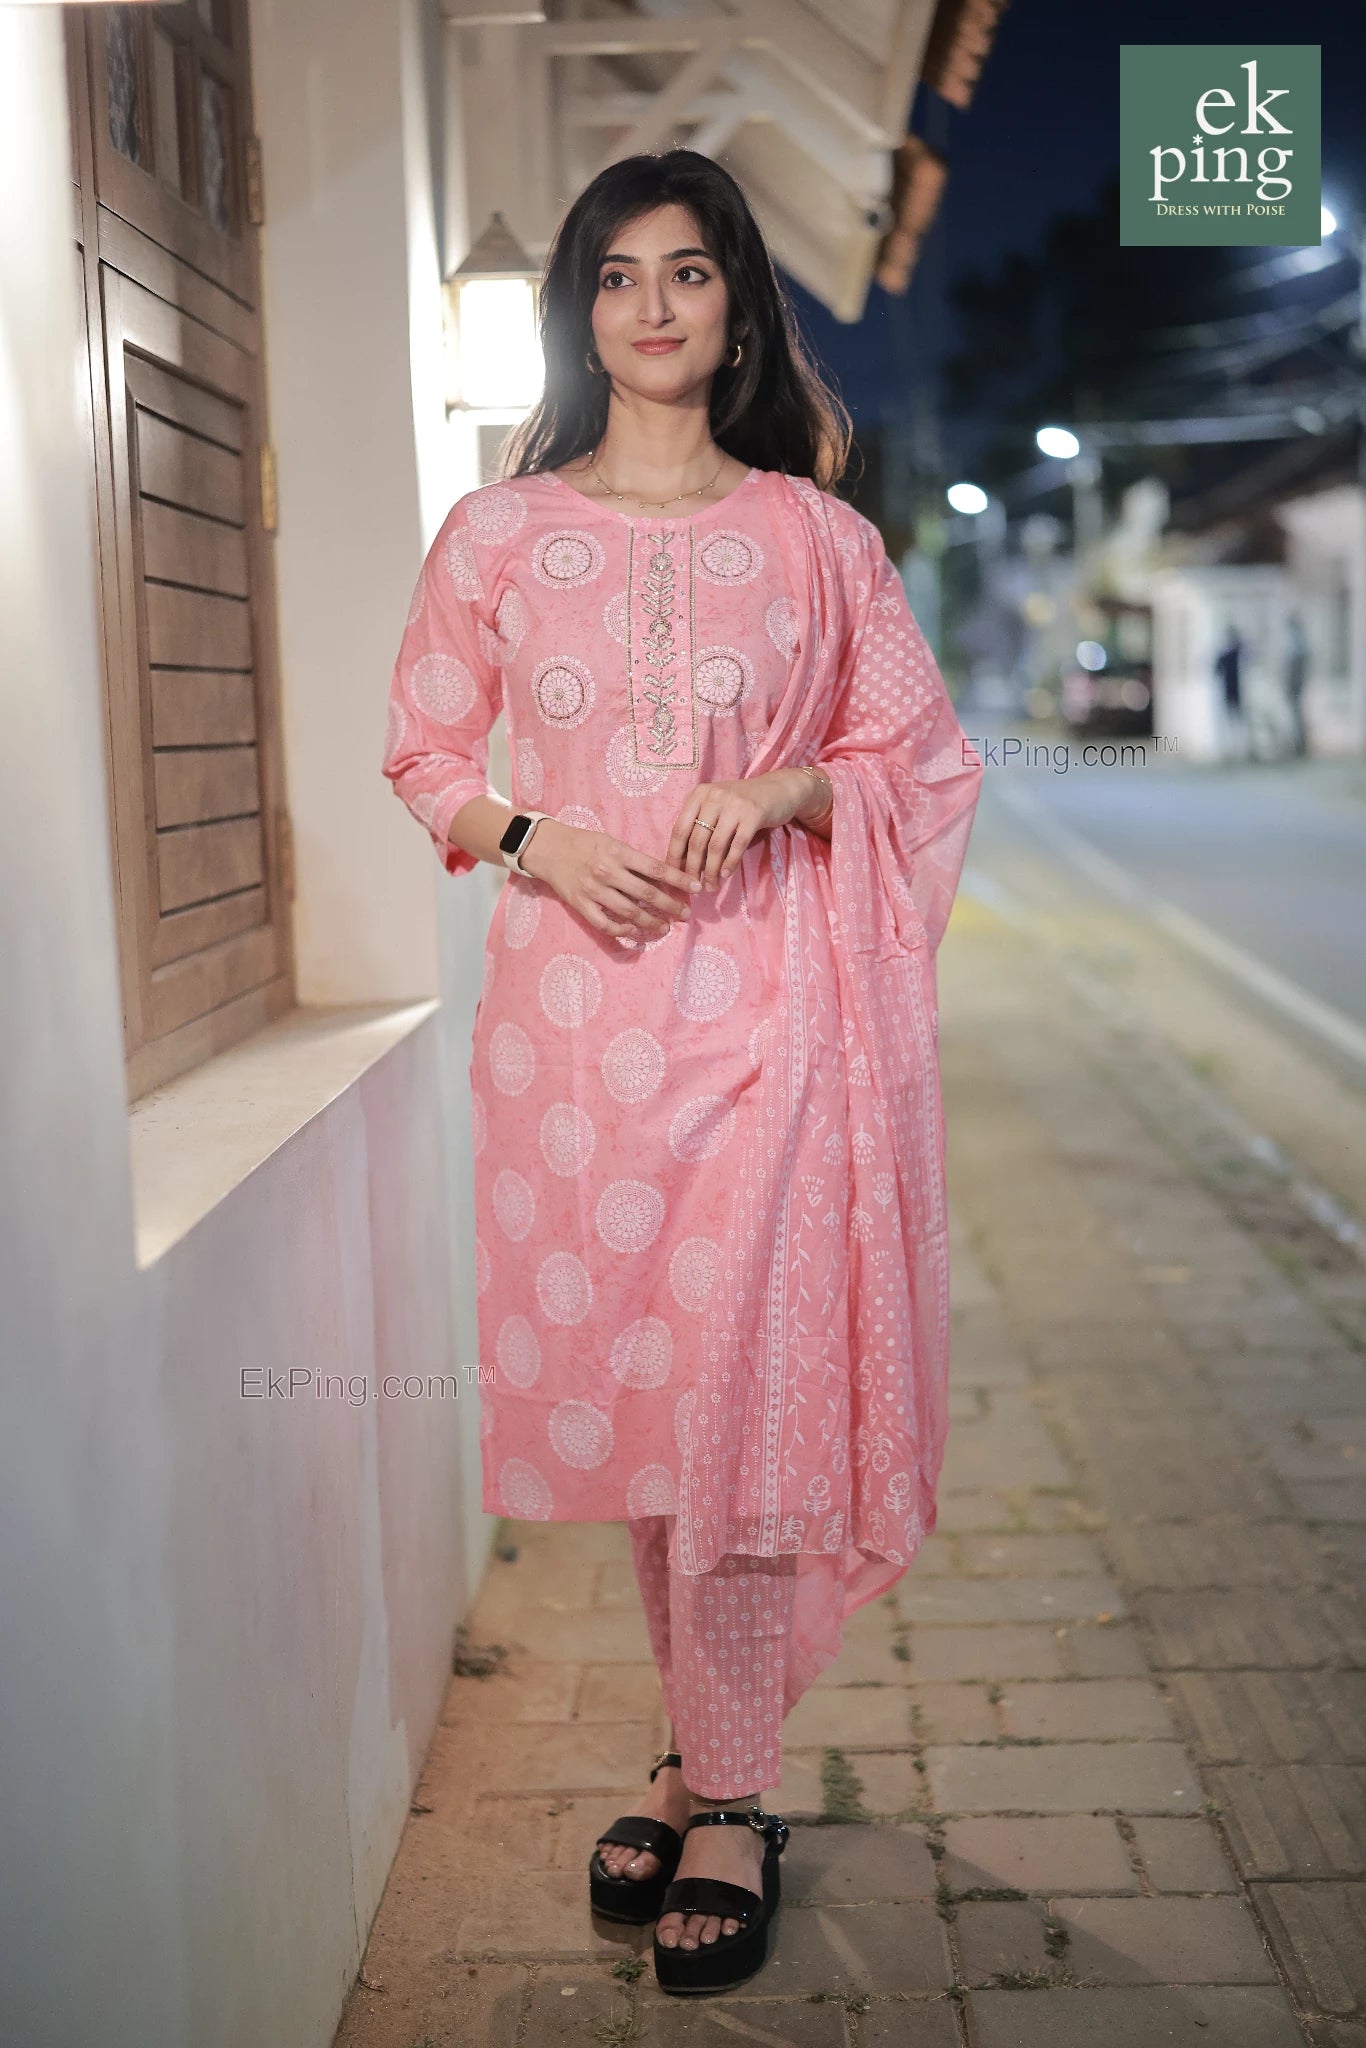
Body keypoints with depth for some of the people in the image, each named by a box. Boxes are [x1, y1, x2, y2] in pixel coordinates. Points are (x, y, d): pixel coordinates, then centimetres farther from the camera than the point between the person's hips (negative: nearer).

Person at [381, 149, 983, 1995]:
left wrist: (779, 792, -10)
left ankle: (721, 1797, 12)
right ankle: (711, 1759, 25)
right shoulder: (496, 535, 7)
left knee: (737, 1394, -4)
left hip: (758, 1003, -2)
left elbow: (921, 760, 9)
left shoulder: (814, 534, 5)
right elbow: (425, 757, 12)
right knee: (619, 1386, 7)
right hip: (568, 1005, 2)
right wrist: (539, 840, -7)